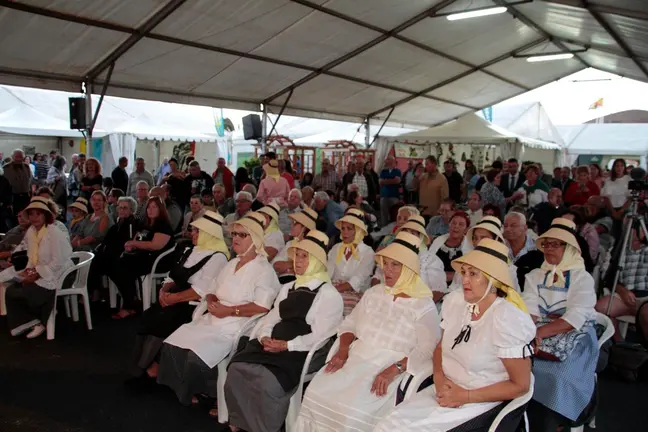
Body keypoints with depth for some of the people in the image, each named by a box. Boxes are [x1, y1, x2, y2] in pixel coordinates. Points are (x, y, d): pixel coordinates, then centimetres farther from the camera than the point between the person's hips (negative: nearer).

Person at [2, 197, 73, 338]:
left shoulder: (54, 234, -19)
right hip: (39, 274, 8)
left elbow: (58, 262, -21)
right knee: (10, 290, -2)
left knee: (27, 293, -15)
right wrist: (29, 271, -4)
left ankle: (39, 322, 8)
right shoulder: (30, 232, 5)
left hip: (55, 276, -8)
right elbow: (32, 258, 14)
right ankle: (26, 321, 7)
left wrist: (37, 274, -18)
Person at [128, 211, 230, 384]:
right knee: (147, 318, -16)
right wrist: (164, 291, -5)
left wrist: (173, 298, -16)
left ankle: (153, 370, -5)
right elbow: (173, 276, 16)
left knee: (159, 323, -24)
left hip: (193, 306, -7)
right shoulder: (189, 251, 16)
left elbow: (201, 291, -19)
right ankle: (140, 368, -10)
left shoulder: (217, 258, -11)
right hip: (174, 301, 7)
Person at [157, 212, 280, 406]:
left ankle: (208, 394, 6)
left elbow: (262, 307, -20)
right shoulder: (231, 264, 17)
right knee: (173, 345, -6)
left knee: (196, 356, -23)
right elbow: (212, 292, 19)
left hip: (236, 326, -8)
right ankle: (188, 390, 14)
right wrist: (211, 301, -5)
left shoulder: (264, 269, -9)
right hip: (212, 320, 8)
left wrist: (229, 311, -18)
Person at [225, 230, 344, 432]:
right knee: (237, 368, -18)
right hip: (273, 345, 6)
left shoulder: (329, 294, -2)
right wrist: (265, 337, -5)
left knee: (268, 380, -30)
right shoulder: (287, 288, 21)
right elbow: (271, 318, 16)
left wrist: (287, 345, -17)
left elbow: (320, 336, -10)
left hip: (301, 352, -6)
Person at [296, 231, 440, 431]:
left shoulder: (424, 306, -3)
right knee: (316, 393, -18)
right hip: (355, 360, 5)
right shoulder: (373, 293, 13)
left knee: (353, 410, -28)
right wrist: (342, 350, -3)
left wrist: (393, 370, -24)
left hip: (390, 370, -5)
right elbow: (349, 325, 17)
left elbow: (427, 350, -12)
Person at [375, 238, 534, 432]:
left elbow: (520, 385, -13)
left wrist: (465, 396, -14)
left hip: (481, 405, -5)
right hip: (446, 392, 5)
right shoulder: (454, 301, -2)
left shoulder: (506, 320, -19)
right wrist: (439, 377, -7)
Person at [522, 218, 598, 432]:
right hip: (539, 334, 3)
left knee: (557, 376, -29)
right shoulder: (535, 276, 12)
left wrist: (541, 331, -26)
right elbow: (530, 310, -2)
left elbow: (576, 317, -14)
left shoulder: (582, 278, 0)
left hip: (575, 336, -3)